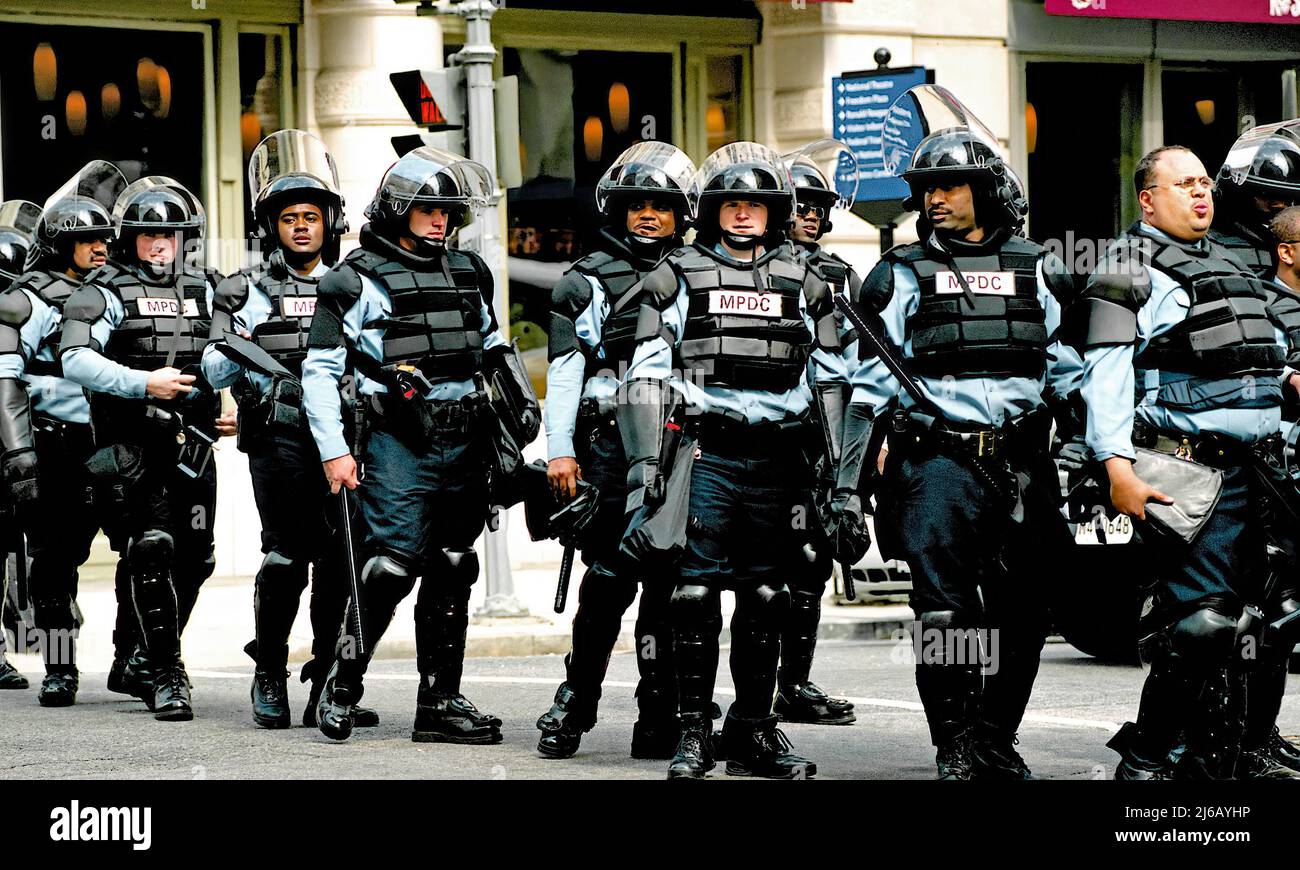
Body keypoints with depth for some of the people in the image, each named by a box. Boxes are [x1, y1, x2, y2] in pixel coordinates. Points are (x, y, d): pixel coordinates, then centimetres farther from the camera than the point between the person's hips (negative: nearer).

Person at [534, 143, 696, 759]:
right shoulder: (589, 281, 7)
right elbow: (563, 372, 3)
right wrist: (560, 450, -5)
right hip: (612, 447, -3)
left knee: (669, 584, 0)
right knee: (611, 579, -8)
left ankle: (659, 719, 3)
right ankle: (575, 703, 4)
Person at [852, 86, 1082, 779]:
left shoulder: (1035, 271, 12)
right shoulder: (903, 274, 6)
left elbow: (1068, 370, 16)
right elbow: (872, 378, 5)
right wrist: (848, 464, -3)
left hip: (1022, 465, 2)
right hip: (937, 461, -2)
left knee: (1020, 616, 5)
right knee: (944, 611, -8)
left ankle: (997, 742, 17)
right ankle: (956, 748, -1)